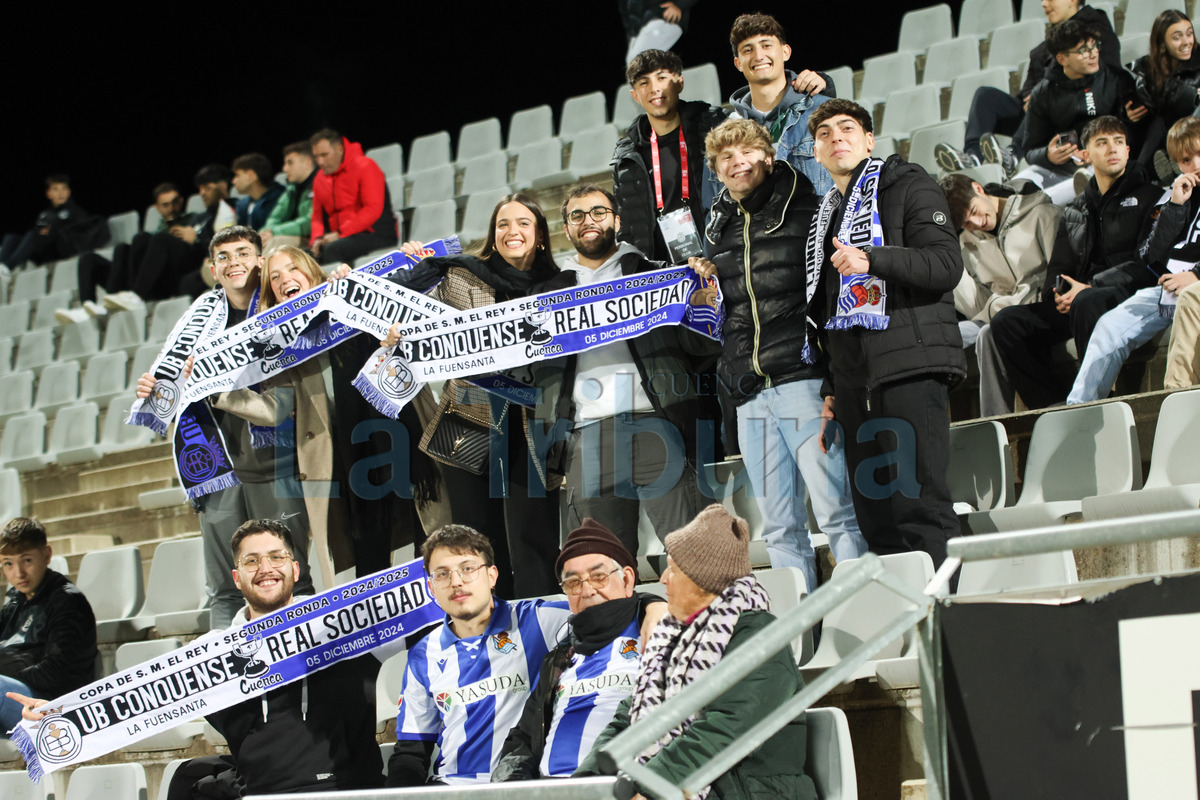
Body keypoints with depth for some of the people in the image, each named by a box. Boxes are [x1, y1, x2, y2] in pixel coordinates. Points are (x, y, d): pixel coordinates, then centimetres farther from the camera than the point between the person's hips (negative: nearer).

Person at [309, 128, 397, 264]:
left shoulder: (365, 167, -6)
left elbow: (373, 209, -16)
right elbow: (317, 216, 21)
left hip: (377, 235, -7)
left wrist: (340, 233, -19)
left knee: (332, 250, -34)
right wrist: (317, 238, -3)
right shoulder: (320, 180, 16)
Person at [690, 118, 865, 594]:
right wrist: (705, 283, 11)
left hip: (802, 376, -6)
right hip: (750, 393, 6)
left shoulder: (804, 211, 2)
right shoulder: (719, 227, 20)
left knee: (835, 510, -10)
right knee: (779, 527, 6)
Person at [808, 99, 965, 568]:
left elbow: (947, 265, -11)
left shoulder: (907, 187, 4)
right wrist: (831, 388, 20)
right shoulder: (830, 214, 27)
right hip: (854, 380, 7)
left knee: (920, 507, -15)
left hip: (910, 369, -7)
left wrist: (871, 260, -23)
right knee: (875, 521, 3)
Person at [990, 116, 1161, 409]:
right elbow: (1058, 268, 17)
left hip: (1126, 296, -6)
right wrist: (1059, 292, -8)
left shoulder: (1148, 196, 7)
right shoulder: (1075, 211, 22)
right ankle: (1057, 405, -22)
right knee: (1006, 322, -14)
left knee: (1086, 302, -39)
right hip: (1075, 300, 6)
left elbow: (1146, 264, -6)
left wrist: (1091, 286, -16)